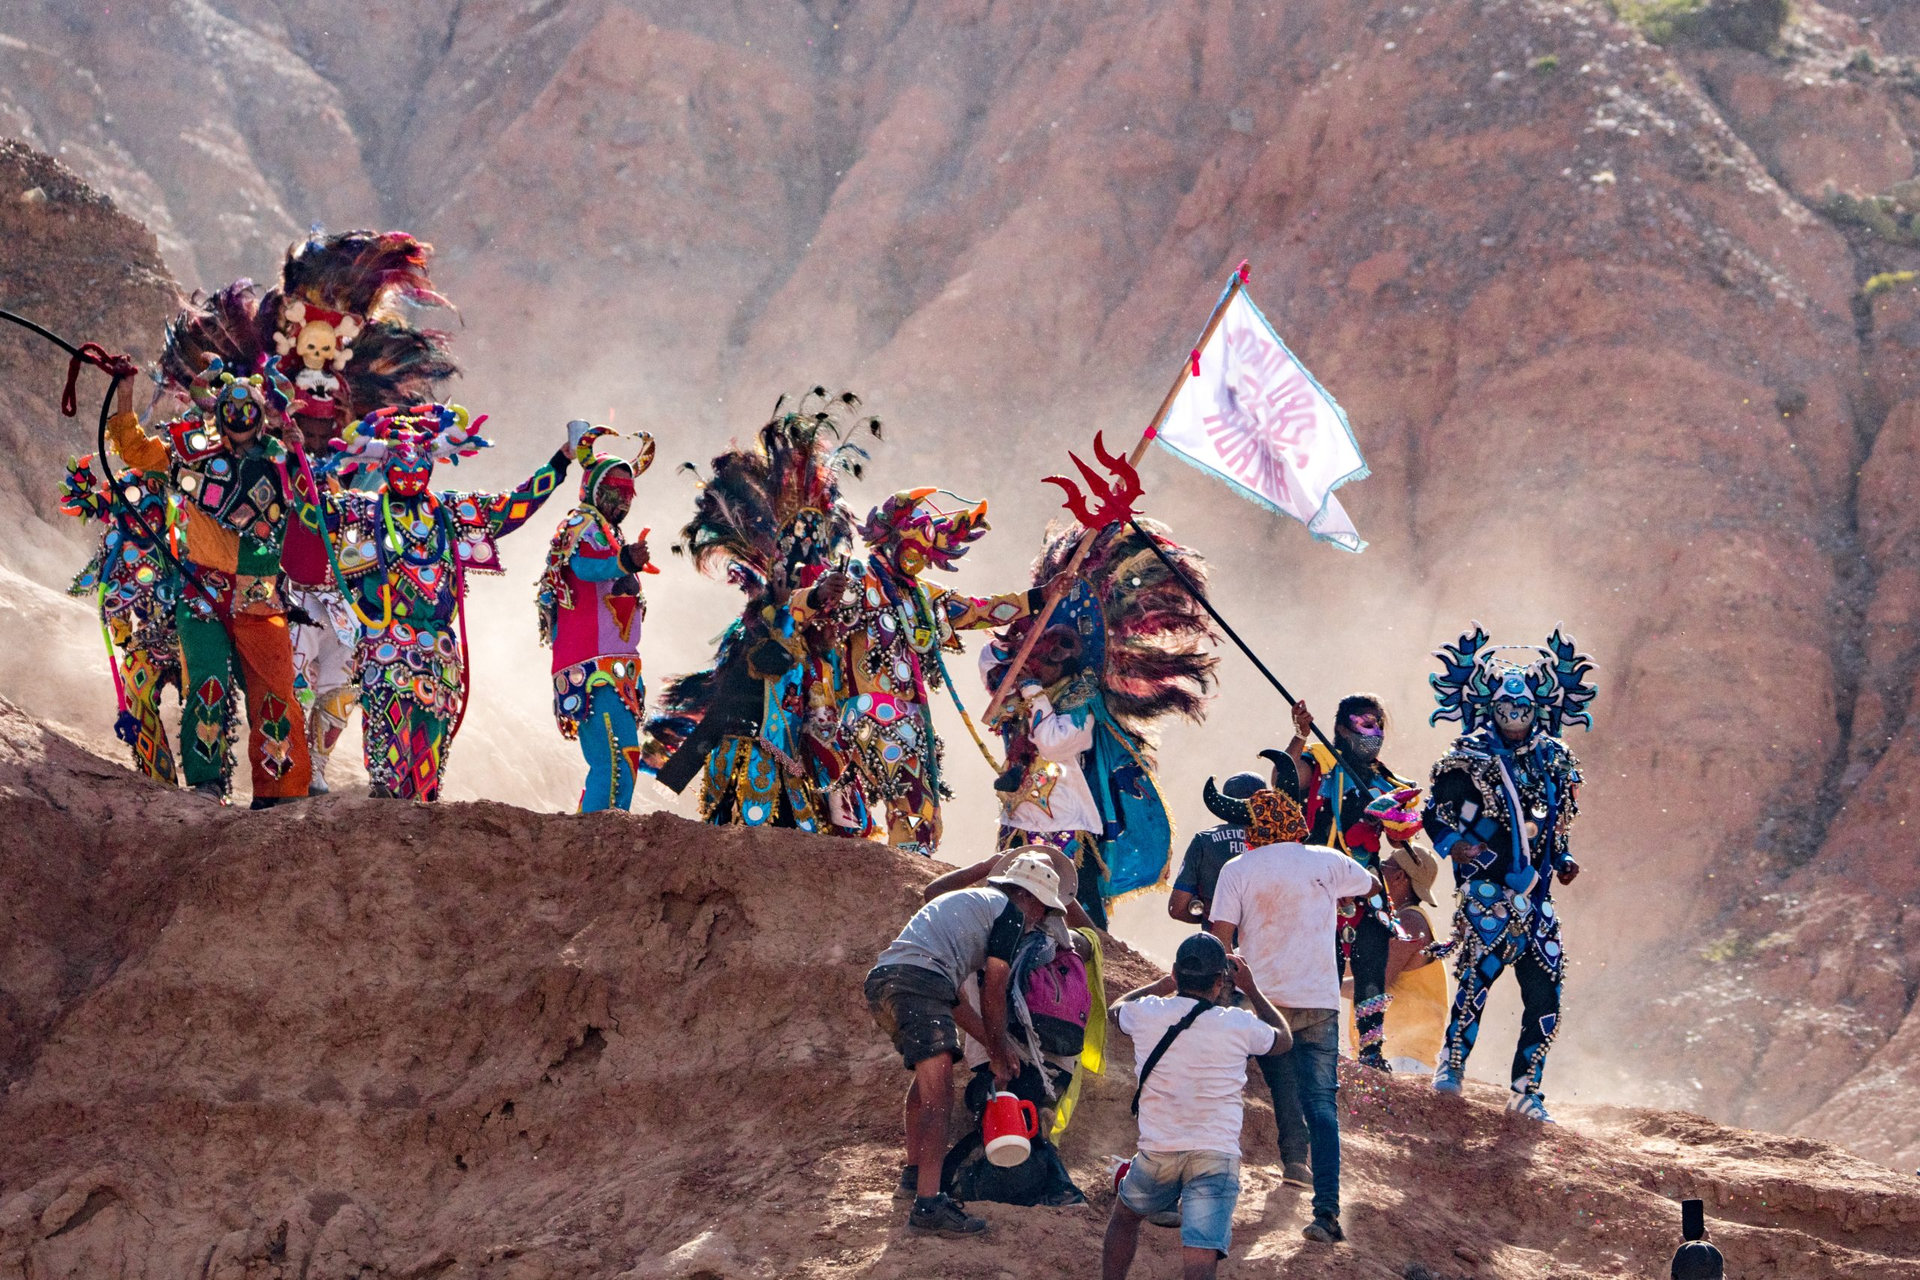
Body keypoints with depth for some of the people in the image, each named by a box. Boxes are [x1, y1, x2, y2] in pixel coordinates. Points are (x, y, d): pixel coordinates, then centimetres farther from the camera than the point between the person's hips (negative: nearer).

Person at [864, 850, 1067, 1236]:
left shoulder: (967, 900, 35)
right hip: (917, 980, -10)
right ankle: (928, 1206, -24)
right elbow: (993, 993, 4)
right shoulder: (1010, 914, 9)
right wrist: (999, 1057, 16)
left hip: (879, 978, 10)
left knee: (928, 1076, 31)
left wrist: (993, 1045, 33)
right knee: (938, 1096, -14)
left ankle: (914, 1172, 43)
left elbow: (951, 997, 34)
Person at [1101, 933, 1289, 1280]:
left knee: (1125, 1217, 33)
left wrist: (1163, 985, 36)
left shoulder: (1146, 1013, -1)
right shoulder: (1239, 1025, -4)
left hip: (1156, 1154, 2)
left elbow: (1115, 1009, 27)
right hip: (1217, 1157, -2)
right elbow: (1284, 1039, 20)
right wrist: (1251, 989, 27)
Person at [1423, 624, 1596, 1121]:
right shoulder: (1469, 759, -1)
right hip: (1487, 888, -5)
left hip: (1534, 894, 5)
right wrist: (1451, 843, -18)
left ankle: (1526, 1089, 8)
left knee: (1545, 990, -1)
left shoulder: (1553, 760, 15)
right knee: (1482, 968, -19)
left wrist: (1562, 859, 13)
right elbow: (1437, 813, -1)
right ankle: (1452, 1064, -2)